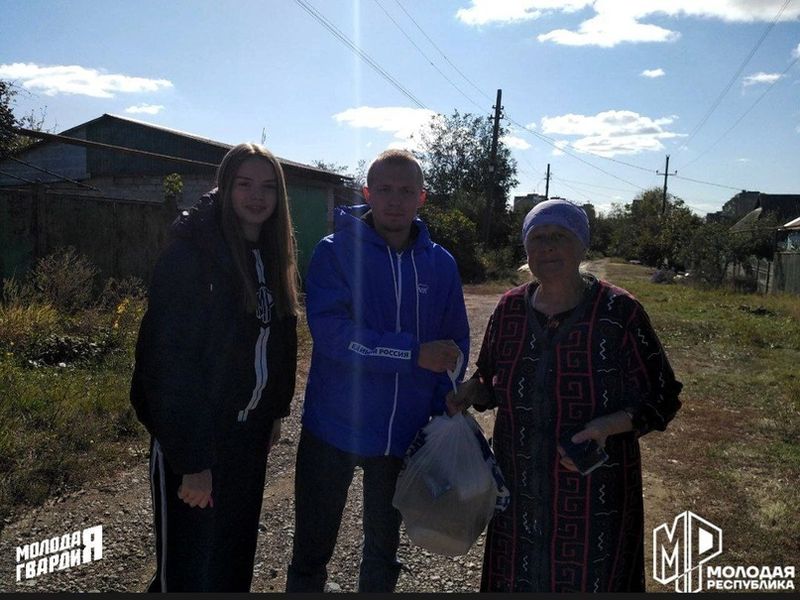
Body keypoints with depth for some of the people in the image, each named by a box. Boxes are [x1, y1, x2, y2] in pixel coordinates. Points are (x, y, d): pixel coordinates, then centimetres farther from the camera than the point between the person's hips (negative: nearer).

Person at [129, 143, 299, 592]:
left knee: (238, 553, 20)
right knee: (191, 563, 6)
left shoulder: (273, 258, 5)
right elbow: (171, 361, -22)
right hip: (193, 434, -7)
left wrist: (276, 410, 9)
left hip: (249, 430, 7)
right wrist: (192, 460, -22)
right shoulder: (191, 255, -18)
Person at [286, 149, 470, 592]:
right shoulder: (335, 252, -10)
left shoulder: (440, 264, 1)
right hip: (333, 430, -3)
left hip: (404, 435, 3)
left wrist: (443, 420, -2)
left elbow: (455, 347, 6)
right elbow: (331, 332, -23)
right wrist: (414, 353, -26)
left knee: (383, 549, 22)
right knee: (311, 553, 13)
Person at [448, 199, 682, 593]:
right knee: (514, 580, 18)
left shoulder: (619, 312, -13)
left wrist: (608, 426, -25)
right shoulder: (510, 308, 0)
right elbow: (489, 383, 12)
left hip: (593, 498, -3)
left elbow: (661, 398, -8)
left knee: (588, 580, 13)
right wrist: (470, 392, -9)